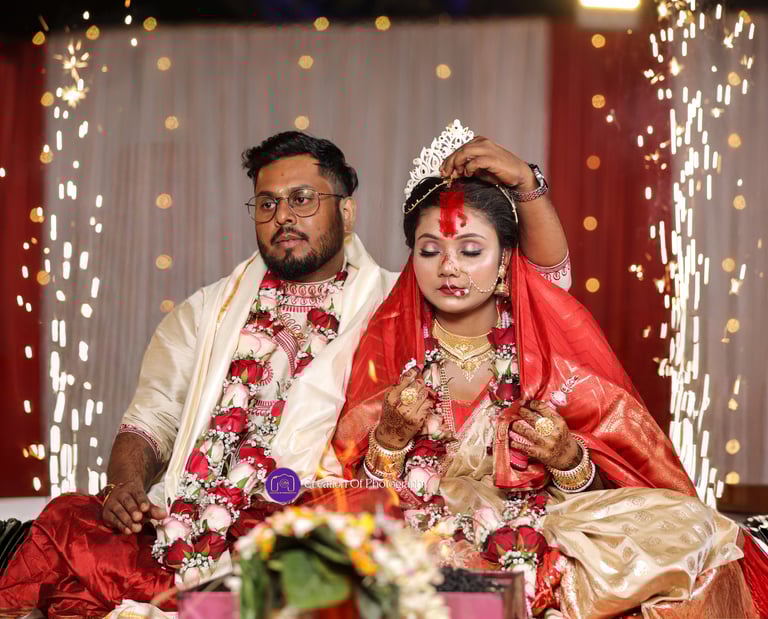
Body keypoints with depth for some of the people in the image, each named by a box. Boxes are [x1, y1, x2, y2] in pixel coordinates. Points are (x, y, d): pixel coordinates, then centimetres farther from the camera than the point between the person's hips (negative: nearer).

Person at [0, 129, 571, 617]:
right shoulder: (207, 312, 25)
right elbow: (152, 419, 19)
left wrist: (523, 181, -5)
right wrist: (126, 484, -2)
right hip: (177, 523, 4)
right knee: (65, 522, -25)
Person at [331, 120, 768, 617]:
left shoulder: (555, 349, 4)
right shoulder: (385, 349, 5)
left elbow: (597, 496, 6)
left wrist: (568, 459, -15)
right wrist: (390, 437, -15)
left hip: (538, 533, 2)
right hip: (422, 535, -1)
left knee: (690, 526, -20)